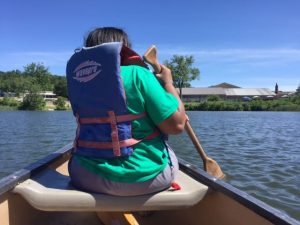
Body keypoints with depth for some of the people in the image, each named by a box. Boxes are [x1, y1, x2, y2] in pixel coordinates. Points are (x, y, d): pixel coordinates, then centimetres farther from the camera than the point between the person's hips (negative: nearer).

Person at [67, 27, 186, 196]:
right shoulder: (138, 74, -15)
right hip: (146, 177, -3)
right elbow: (176, 125, -16)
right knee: (169, 155, 28)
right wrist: (168, 83, 0)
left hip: (88, 180, 4)